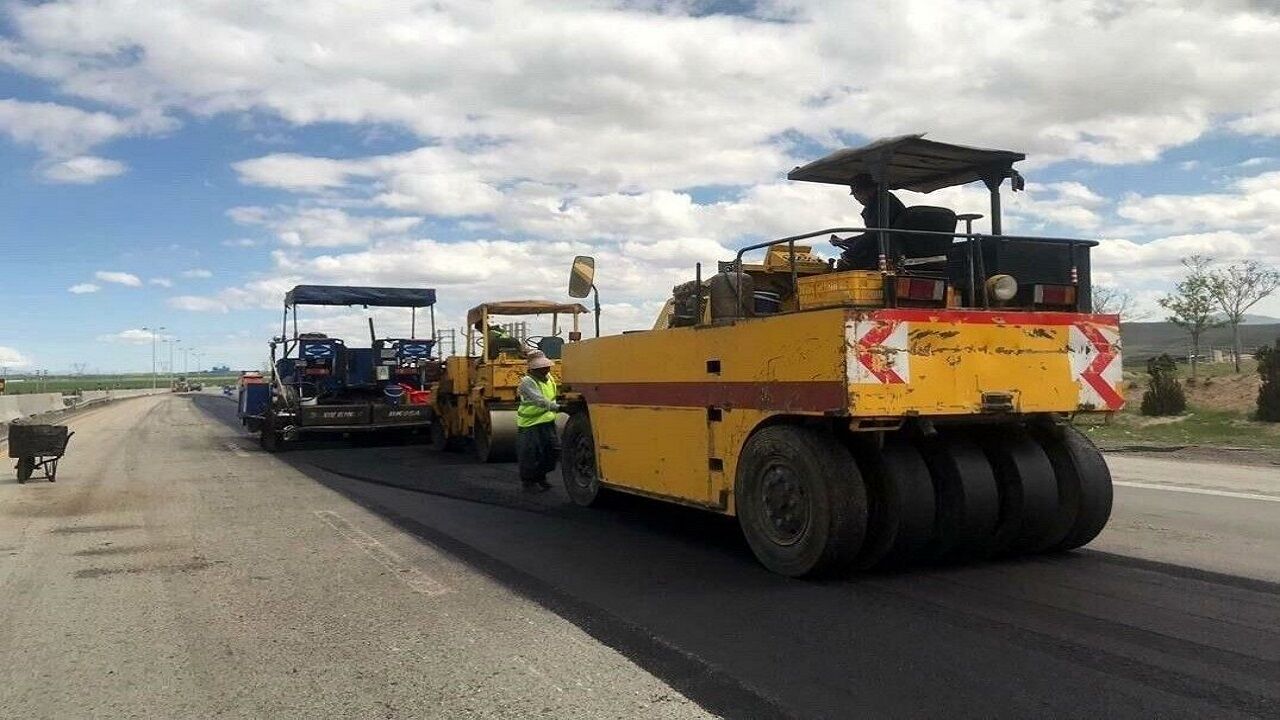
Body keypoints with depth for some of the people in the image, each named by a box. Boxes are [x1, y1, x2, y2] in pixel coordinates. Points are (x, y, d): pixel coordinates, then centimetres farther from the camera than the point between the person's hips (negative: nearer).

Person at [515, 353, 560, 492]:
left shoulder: (548, 378, 7)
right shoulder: (527, 382, -19)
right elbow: (538, 400, -33)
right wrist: (556, 407, -43)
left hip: (548, 422, 8)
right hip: (530, 424, -8)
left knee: (553, 449, 9)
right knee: (530, 454, -4)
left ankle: (541, 477, 27)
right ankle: (529, 482, 13)